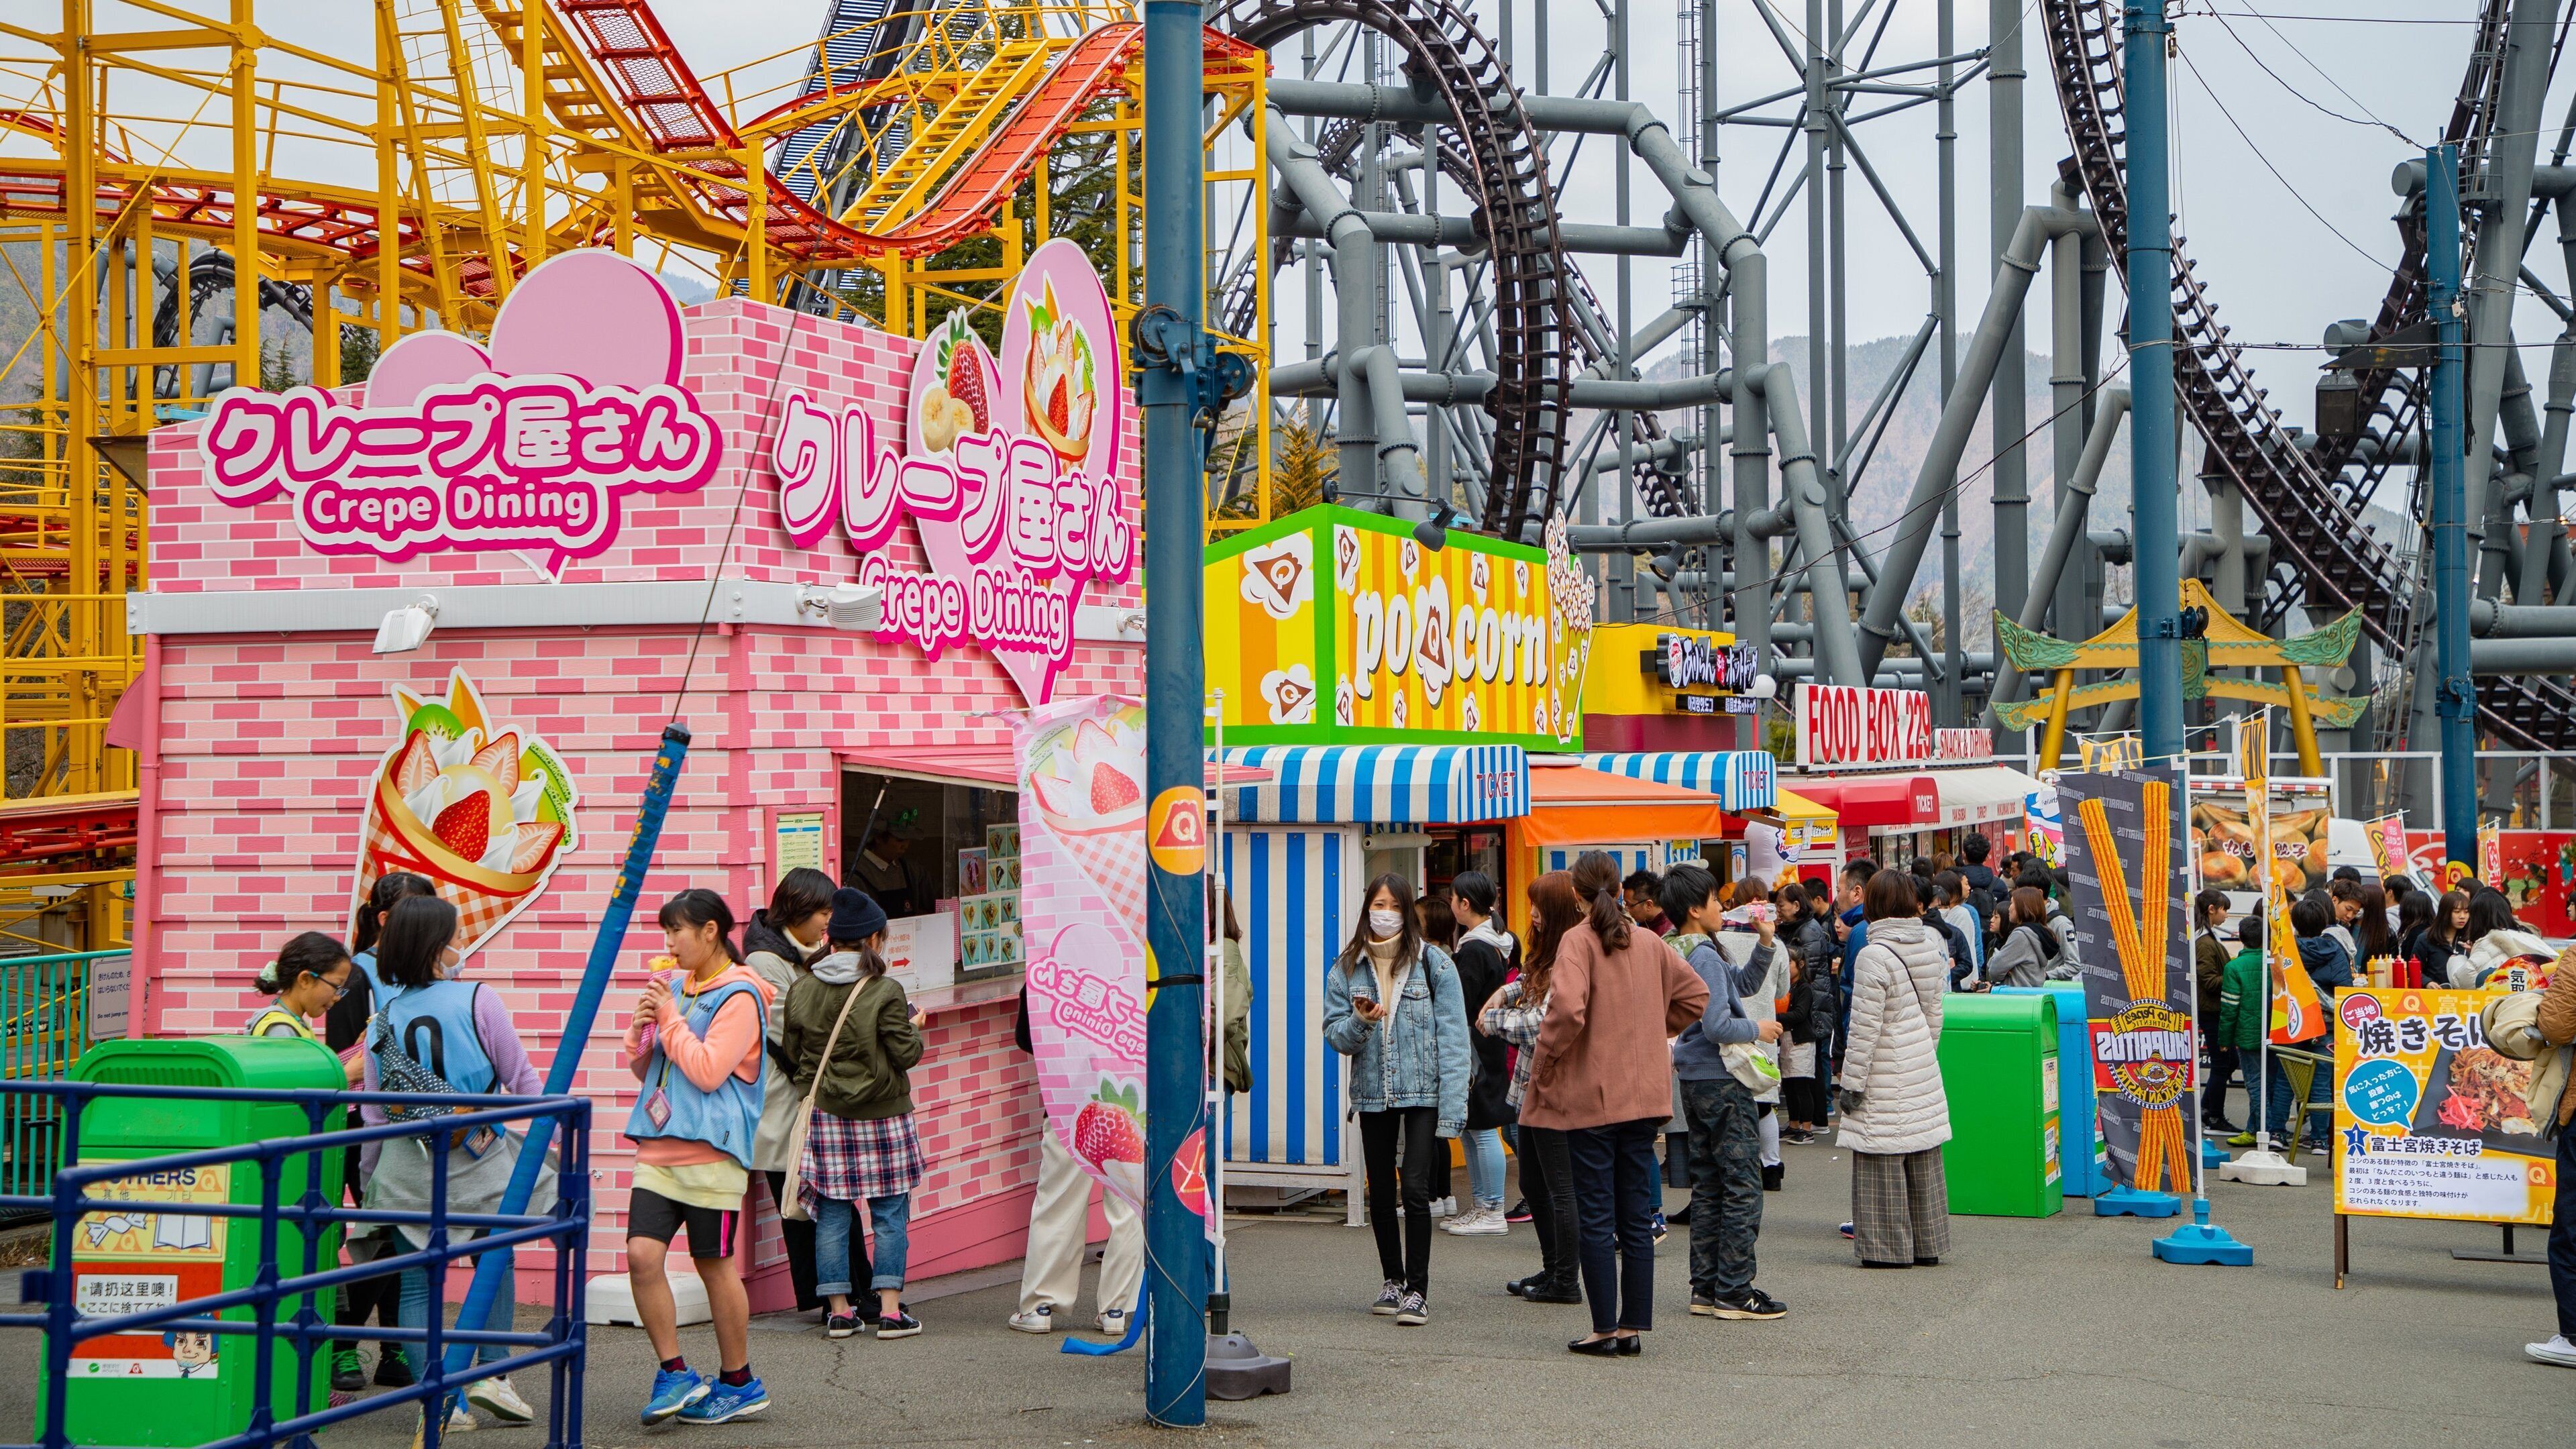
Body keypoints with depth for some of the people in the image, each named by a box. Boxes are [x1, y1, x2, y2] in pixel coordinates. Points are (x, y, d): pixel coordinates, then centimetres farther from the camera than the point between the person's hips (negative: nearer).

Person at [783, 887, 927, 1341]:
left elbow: (792, 1054, 6)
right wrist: (914, 1030, 10)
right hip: (882, 1117, -3)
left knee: (832, 1215, 8)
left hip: (824, 1116, 4)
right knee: (890, 1214, 5)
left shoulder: (801, 991, 0)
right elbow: (905, 1054, -10)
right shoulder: (886, 992, -13)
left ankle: (838, 1310, 10)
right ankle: (890, 1310, 4)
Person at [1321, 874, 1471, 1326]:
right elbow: (1334, 1034, 5)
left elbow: (1452, 1037, -5)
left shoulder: (1433, 963, -3)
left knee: (1415, 1189, -12)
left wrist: (1452, 1106, -12)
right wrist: (1359, 1023, -18)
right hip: (1372, 1093, 4)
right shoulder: (1347, 968, 6)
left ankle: (1417, 1291, -5)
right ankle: (1392, 1281, 27)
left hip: (1423, 1090, -4)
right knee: (1380, 1193, 11)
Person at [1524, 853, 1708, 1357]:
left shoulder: (1579, 941, -11)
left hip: (1591, 1096, -5)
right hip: (1645, 1094, 5)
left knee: (1596, 1218, 0)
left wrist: (1546, 1056, -10)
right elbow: (1695, 994, 16)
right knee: (1637, 1217, 9)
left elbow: (1568, 1008, -24)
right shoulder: (1650, 942, 7)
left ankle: (1605, 1328, 0)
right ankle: (1634, 1326, 11)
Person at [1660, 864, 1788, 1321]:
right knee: (1742, 1186, -4)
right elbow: (1717, 1026, -24)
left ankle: (1705, 1288, 15)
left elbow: (1745, 982, 22)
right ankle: (1734, 1292, -3)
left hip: (1695, 1082, 10)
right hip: (1722, 1082, -10)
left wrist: (1766, 942, 10)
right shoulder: (1705, 957, -18)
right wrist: (1758, 1030, -8)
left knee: (1708, 1185, 13)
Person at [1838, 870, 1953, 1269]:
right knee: (1923, 1160, 13)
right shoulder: (1931, 947, 5)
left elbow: (1865, 1028, -17)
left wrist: (1852, 1083, -11)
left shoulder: (1874, 956, -18)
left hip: (1887, 1079, -8)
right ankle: (1927, 1244, 20)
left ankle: (1890, 1247, 5)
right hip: (1924, 1071, 8)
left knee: (1884, 1163, 1)